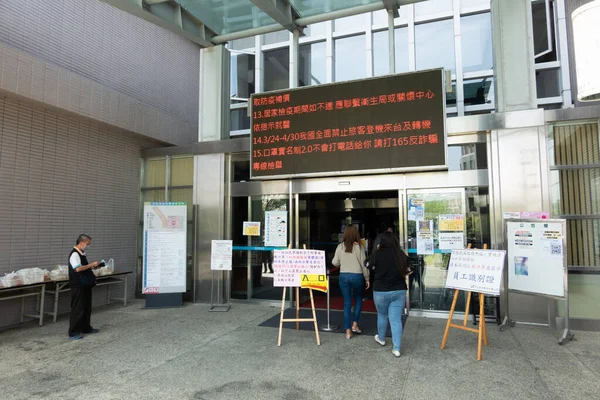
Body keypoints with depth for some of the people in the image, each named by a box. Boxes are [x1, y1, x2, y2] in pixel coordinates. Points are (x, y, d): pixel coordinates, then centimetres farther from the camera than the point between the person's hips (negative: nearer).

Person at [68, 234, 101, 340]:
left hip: (85, 285, 10)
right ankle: (73, 332, 7)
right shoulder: (74, 254, -16)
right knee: (77, 309, -2)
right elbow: (78, 268, -26)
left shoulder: (82, 254, 13)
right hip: (78, 286, -9)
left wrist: (92, 266, 7)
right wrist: (91, 265, -18)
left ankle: (86, 328, 30)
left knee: (87, 307, 17)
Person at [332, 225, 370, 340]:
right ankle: (354, 324, 16)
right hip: (357, 276, -2)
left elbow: (334, 263, 2)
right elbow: (363, 264, -5)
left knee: (347, 303, 9)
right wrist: (367, 278, 4)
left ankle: (348, 330, 11)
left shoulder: (340, 246, -1)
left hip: (343, 276, 2)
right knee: (358, 300, 21)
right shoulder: (359, 246, -7)